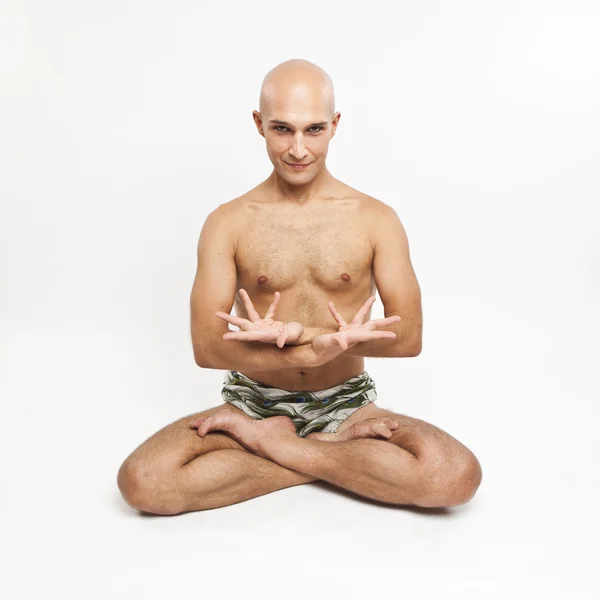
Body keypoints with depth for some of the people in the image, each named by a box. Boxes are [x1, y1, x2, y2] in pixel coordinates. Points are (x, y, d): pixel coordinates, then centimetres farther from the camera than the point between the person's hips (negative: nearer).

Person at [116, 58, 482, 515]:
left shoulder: (377, 219, -2)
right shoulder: (227, 223, -3)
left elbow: (408, 336, -6)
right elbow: (207, 347, -9)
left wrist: (298, 334, -20)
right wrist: (313, 352, -26)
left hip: (347, 404, 0)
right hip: (253, 402, 0)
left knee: (458, 475, -26)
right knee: (141, 481, -25)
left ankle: (266, 442, -10)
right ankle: (342, 451, -11)